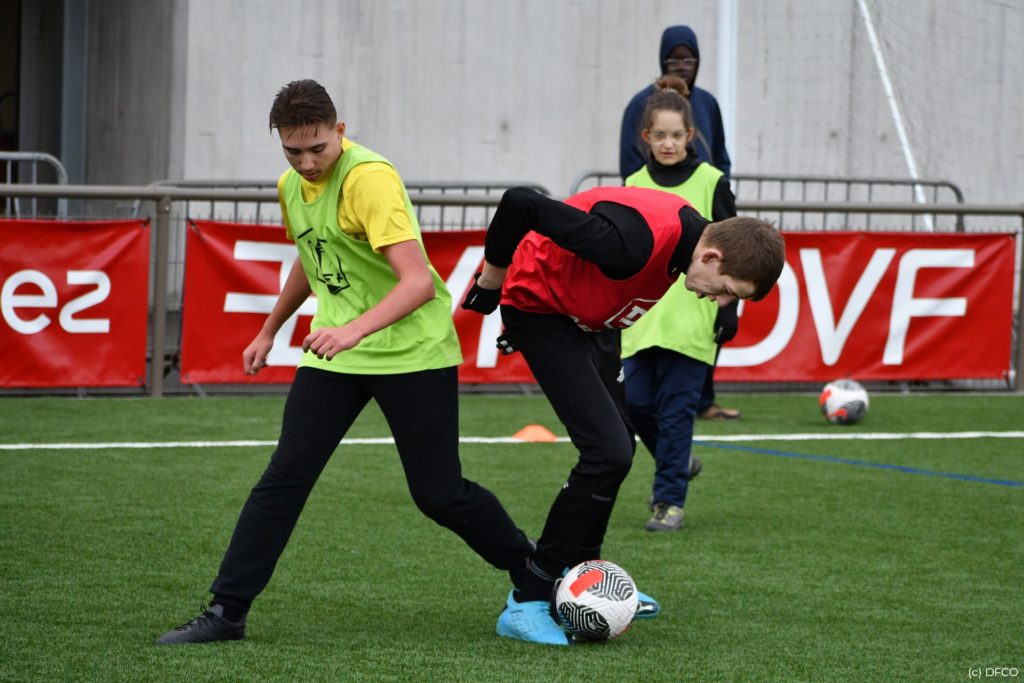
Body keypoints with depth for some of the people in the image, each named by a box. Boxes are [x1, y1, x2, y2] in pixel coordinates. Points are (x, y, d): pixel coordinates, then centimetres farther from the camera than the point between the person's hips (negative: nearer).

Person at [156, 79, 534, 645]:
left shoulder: (369, 178, -22)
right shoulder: (291, 185, 4)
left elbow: (418, 281, -30)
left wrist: (354, 330, -42)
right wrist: (269, 332, 30)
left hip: (412, 350, -6)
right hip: (334, 352, 6)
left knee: (439, 494, -2)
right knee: (284, 477, -5)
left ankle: (530, 571, 23)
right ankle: (227, 611, -2)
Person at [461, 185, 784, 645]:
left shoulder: (689, 232, -9)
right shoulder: (634, 243, -38)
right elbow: (520, 204, -37)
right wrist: (491, 281, -19)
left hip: (592, 319, 9)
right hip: (539, 308, -9)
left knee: (615, 447, 16)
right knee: (609, 452, -16)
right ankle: (526, 604, -10)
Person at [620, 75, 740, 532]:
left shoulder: (710, 182, 0)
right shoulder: (634, 186, 10)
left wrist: (729, 310, -4)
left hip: (691, 318, -4)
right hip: (642, 316, 4)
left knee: (675, 408, -6)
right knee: (636, 401, 0)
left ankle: (670, 501, 1)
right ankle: (679, 463, 27)